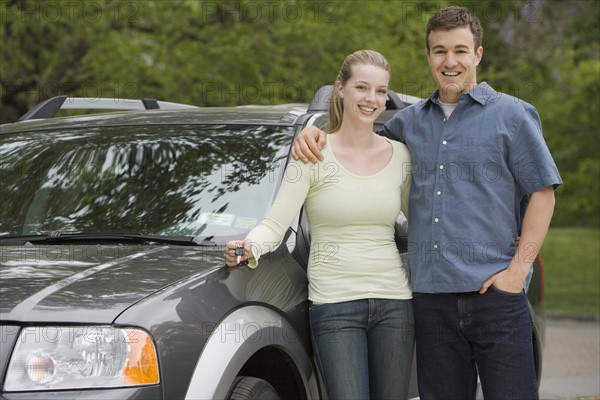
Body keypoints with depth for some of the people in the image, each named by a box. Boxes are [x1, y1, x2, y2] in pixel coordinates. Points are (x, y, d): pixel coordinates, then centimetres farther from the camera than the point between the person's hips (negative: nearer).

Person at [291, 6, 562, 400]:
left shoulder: (512, 115, 4)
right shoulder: (410, 121, 16)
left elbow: (542, 193, 1)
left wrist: (518, 269, -9)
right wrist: (313, 134, 7)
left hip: (496, 293, -4)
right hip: (431, 295, 4)